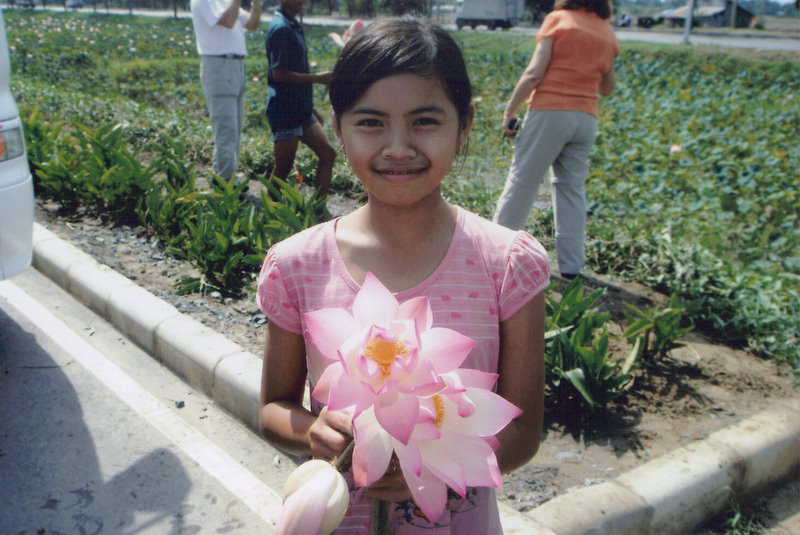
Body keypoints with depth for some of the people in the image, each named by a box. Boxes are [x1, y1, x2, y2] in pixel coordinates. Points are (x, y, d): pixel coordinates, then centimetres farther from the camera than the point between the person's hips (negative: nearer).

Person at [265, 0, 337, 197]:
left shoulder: (293, 26, 15)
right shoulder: (281, 28, -15)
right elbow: (279, 74, -21)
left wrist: (311, 108, 21)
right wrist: (317, 78, -16)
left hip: (302, 110, 10)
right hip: (285, 112, -10)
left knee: (327, 154, 9)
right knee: (283, 167, -1)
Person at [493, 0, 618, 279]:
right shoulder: (606, 30, 11)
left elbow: (534, 73, -10)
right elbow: (607, 87, 16)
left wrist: (510, 110, -4)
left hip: (550, 112, -4)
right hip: (586, 117, 5)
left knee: (523, 180, 3)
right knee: (572, 186, 10)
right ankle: (571, 264, 11)